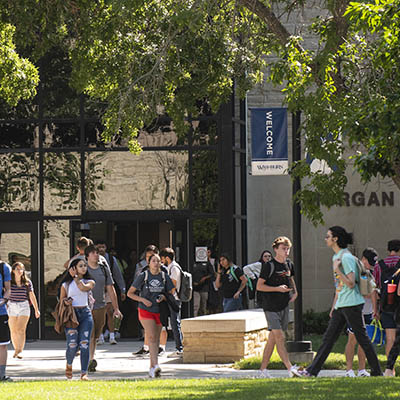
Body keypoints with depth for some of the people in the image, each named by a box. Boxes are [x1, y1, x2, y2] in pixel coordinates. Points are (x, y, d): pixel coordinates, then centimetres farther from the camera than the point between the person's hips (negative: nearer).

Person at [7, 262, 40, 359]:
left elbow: (32, 296, 8)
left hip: (24, 307, -1)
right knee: (13, 331, 6)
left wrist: (36, 310, 10)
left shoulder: (27, 282, 1)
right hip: (11, 307, 1)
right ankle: (16, 349, 23)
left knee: (21, 329, -14)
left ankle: (19, 351, -21)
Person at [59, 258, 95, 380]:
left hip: (85, 314, 1)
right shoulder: (66, 284, 11)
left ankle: (84, 372, -7)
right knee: (72, 345, -10)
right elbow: (61, 300, 15)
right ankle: (69, 365, 20)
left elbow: (83, 288, -11)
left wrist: (75, 277, -2)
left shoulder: (90, 282, 10)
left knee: (84, 344, -10)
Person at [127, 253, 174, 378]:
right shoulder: (143, 276, -2)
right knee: (151, 337, -17)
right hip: (145, 311, -3)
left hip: (159, 311, 3)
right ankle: (156, 365, -27)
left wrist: (163, 297, -10)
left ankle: (152, 367, 17)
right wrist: (143, 300, -12)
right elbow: (130, 293, 3)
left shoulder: (164, 277, 4)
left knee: (156, 339, 7)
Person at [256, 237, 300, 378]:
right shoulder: (269, 266, -10)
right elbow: (259, 286, -10)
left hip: (284, 306, 7)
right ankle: (290, 368, -18)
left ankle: (263, 369, 13)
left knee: (272, 339, 8)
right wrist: (277, 288, -18)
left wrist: (295, 292, 11)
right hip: (271, 307, -7)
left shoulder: (289, 264, 10)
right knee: (279, 337, -13)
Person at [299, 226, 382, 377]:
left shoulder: (346, 257, -14)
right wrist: (334, 306, 23)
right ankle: (313, 370, 7)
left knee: (362, 338, -2)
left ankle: (377, 371, 6)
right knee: (328, 338, 7)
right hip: (341, 305, 9)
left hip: (351, 304, -9)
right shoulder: (336, 257, 16)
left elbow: (351, 283, -20)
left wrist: (337, 270, -22)